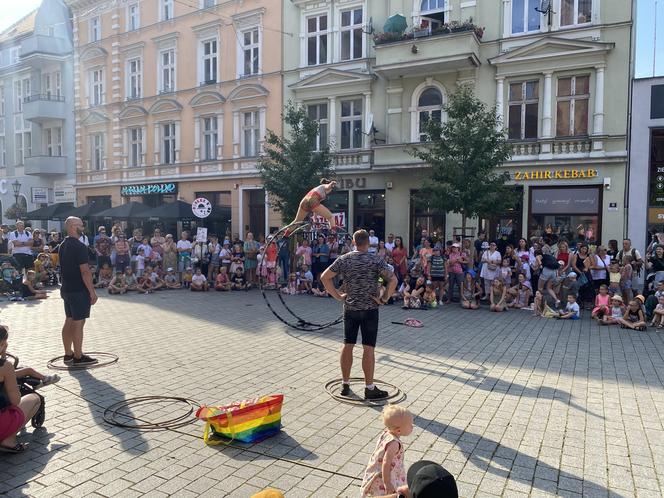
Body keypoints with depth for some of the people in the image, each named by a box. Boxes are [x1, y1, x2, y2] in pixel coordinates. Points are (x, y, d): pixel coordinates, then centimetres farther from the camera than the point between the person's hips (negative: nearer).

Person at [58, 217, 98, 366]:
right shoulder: (79, 246, -18)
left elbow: (64, 268, 18)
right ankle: (78, 357, 2)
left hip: (66, 289, 9)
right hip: (79, 291, -9)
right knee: (78, 323, -4)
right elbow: (85, 271, -21)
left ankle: (68, 354, 22)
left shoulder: (63, 246, 12)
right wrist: (92, 292, -17)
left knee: (69, 321, 14)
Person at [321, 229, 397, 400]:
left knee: (347, 345, 12)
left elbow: (324, 277, 2)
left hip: (350, 308, 3)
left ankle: (345, 384, 21)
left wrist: (338, 296, 5)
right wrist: (385, 298, -9)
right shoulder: (375, 261, -9)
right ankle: (369, 388, 8)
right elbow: (393, 279, -20)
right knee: (368, 348, 1)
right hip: (370, 309, -3)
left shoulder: (343, 260, 0)